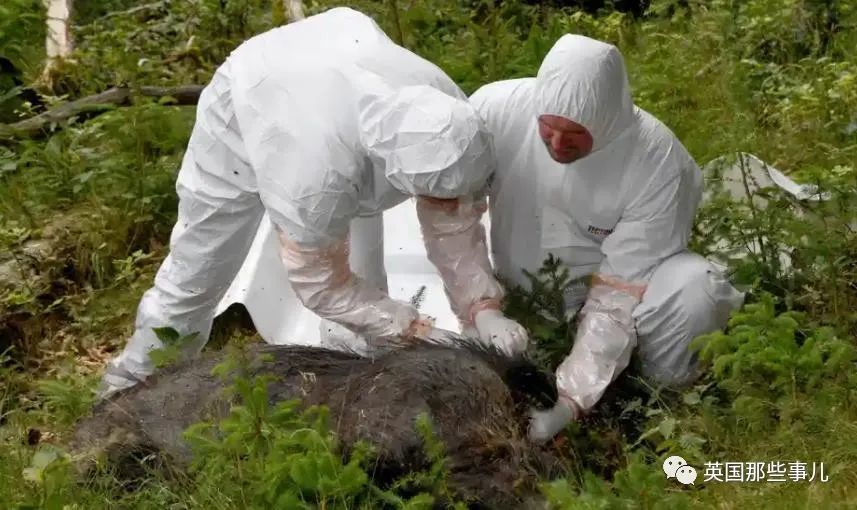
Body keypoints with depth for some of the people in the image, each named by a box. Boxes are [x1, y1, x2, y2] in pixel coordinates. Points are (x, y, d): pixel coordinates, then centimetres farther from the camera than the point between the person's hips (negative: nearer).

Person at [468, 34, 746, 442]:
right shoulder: (497, 110, -23)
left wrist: (569, 400, -34)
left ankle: (664, 382, -4)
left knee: (693, 291, -32)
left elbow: (624, 285, -27)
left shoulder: (657, 161, -28)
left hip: (613, 284, -2)